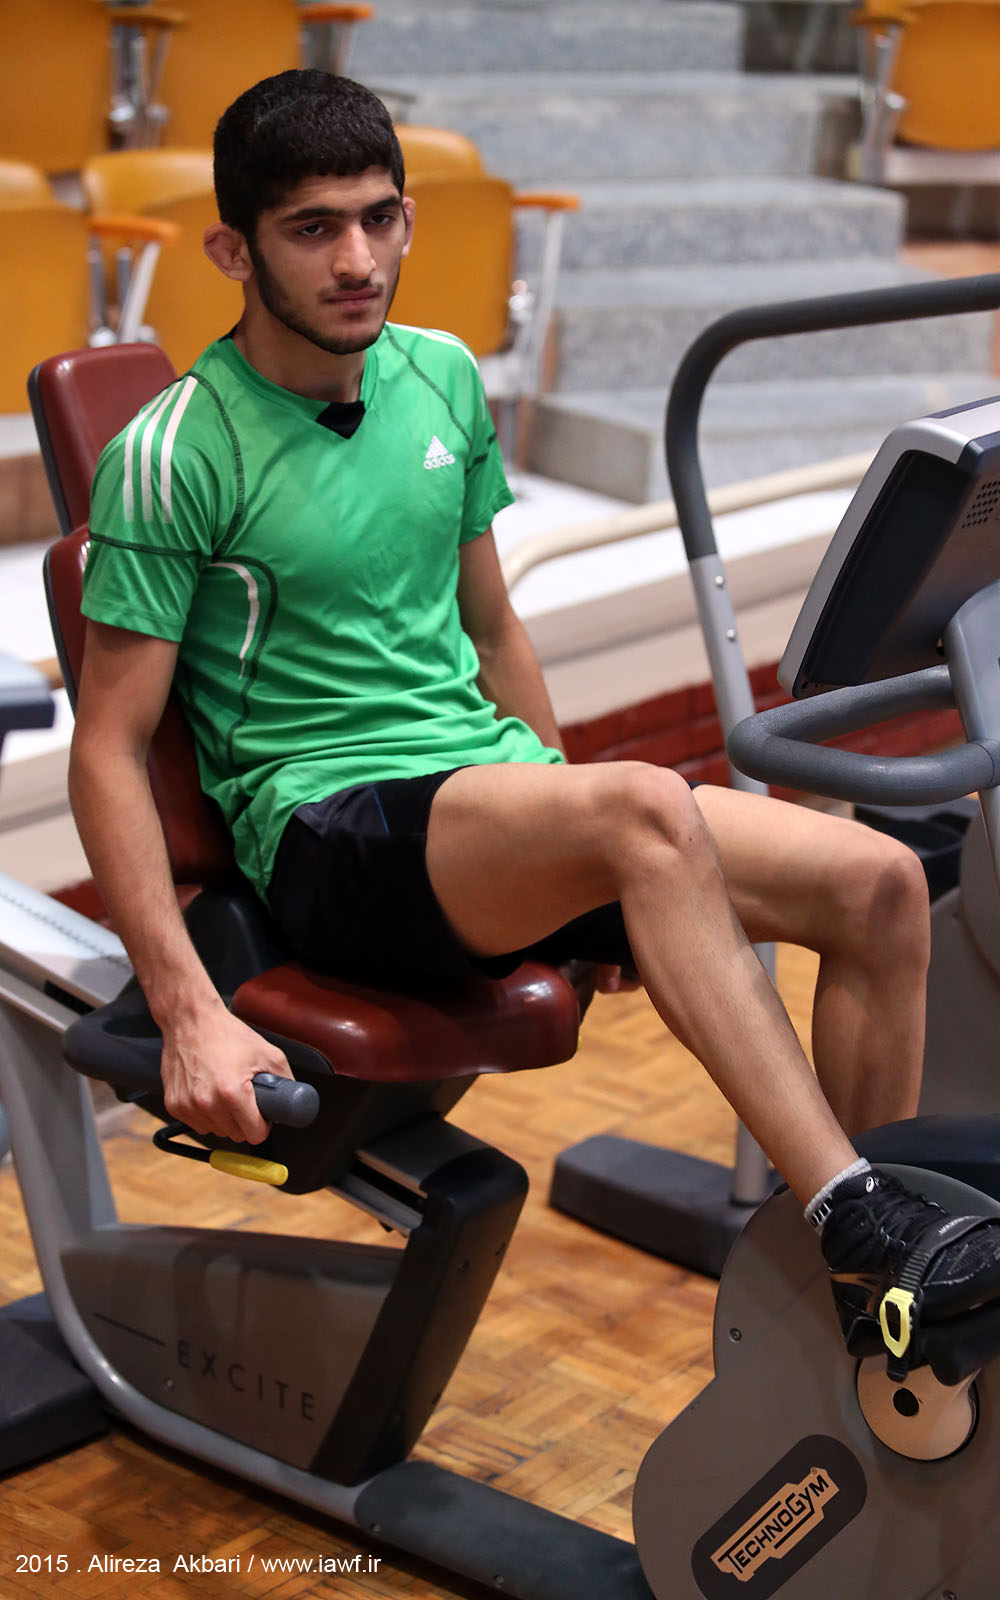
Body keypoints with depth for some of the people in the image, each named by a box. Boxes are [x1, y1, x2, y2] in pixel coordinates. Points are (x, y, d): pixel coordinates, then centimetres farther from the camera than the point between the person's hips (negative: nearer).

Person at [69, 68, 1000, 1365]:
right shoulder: (174, 456, -9)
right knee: (649, 809, -36)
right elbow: (109, 750, -10)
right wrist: (190, 1013, -18)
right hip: (325, 831, -7)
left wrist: (599, 875, 22)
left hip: (490, 781, 7)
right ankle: (860, 1227, -32)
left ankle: (867, 1295, 0)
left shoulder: (442, 379, 10)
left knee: (880, 883, -11)